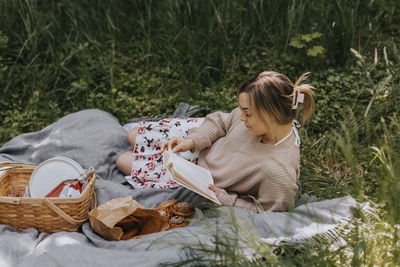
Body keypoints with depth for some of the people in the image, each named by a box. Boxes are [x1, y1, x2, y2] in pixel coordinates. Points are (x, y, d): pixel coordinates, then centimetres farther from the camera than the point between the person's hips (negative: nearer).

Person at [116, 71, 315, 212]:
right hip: (205, 147, 5)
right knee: (134, 137, 17)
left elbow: (264, 212, -26)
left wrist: (223, 198, -27)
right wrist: (191, 141, -16)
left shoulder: (279, 173, -41)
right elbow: (223, 122, -4)